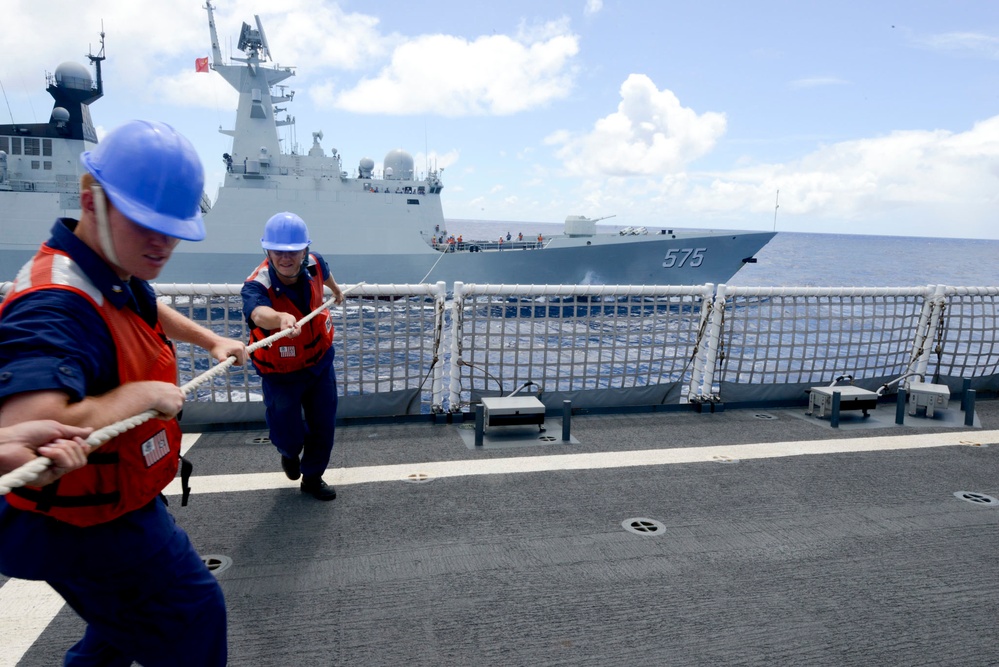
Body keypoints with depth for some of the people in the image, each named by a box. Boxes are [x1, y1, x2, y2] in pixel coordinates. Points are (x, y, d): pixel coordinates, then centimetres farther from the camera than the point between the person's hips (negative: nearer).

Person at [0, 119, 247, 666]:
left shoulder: (118, 272, -2)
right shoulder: (55, 305, -34)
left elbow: (149, 309, 24)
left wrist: (211, 341, 27)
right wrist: (140, 395, -36)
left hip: (122, 497, 10)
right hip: (88, 525, -9)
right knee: (192, 616, 8)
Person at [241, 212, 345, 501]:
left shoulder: (314, 264, -17)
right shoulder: (257, 285, -32)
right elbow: (259, 313, -57)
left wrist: (337, 290, 32)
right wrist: (281, 318, -80)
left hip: (320, 363, 4)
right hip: (282, 374, -4)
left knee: (324, 428, 12)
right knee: (289, 436, 7)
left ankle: (312, 477, 39)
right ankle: (290, 453, 46)